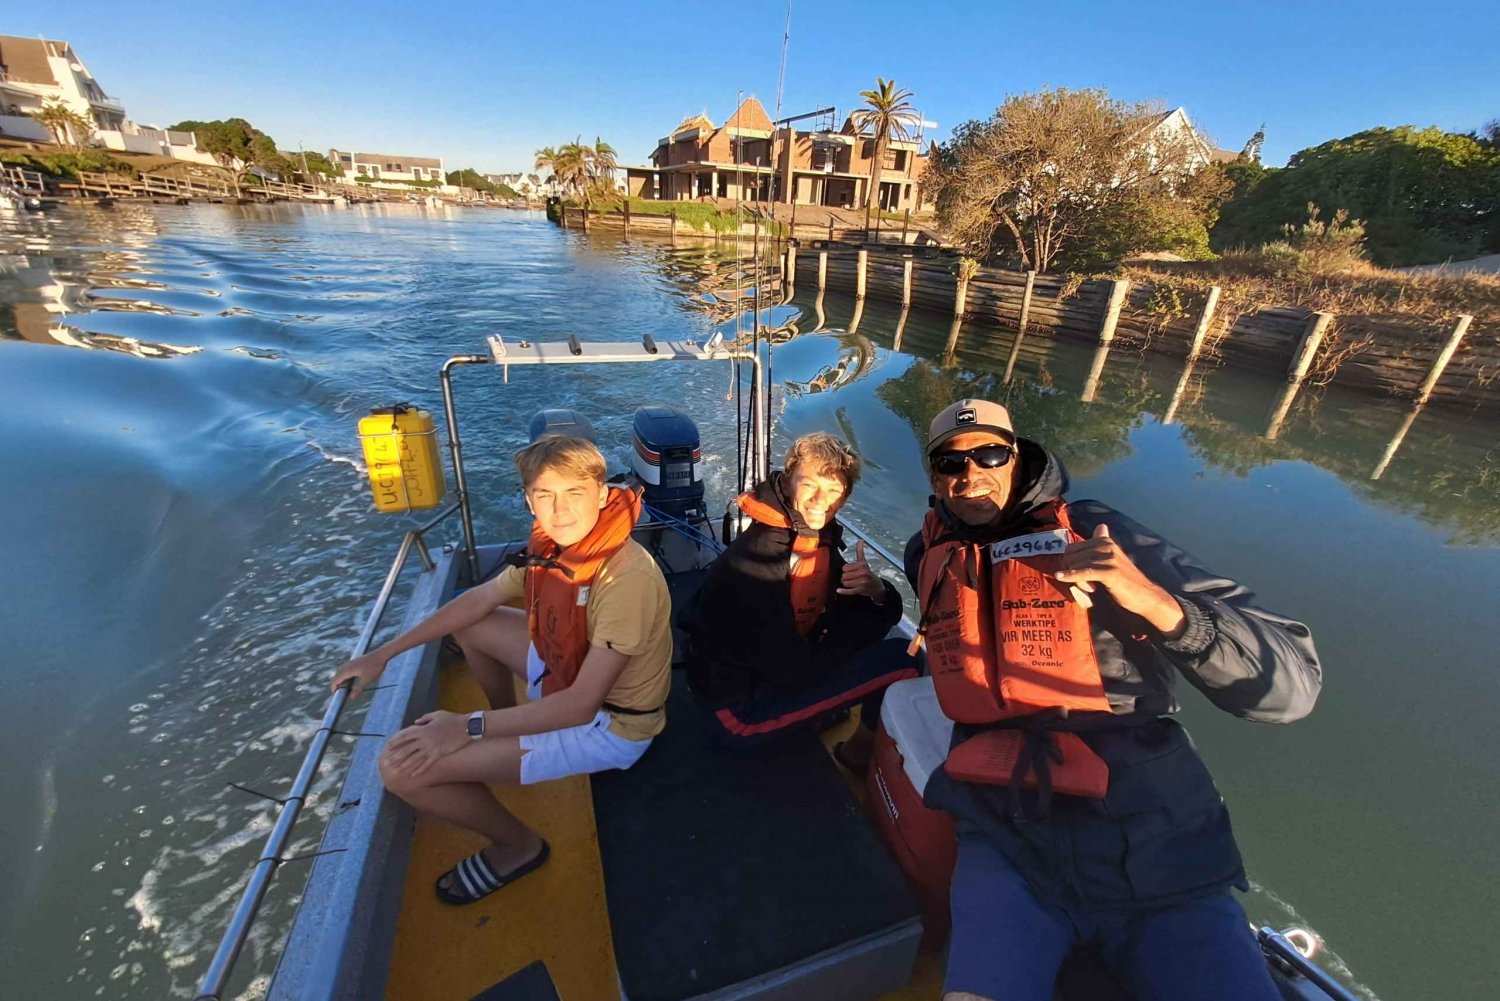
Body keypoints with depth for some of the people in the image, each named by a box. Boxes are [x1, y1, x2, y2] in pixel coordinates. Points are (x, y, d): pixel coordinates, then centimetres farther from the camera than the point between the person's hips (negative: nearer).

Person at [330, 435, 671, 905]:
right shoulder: (558, 546, -7)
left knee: (403, 767, -14)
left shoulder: (626, 577, -33)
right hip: (570, 671, 8)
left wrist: (468, 728, -25)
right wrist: (381, 655, 5)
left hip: (609, 725, -8)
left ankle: (518, 846, 11)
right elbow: (479, 599, 6)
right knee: (471, 623, 18)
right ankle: (508, 723, 34)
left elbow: (581, 704, -29)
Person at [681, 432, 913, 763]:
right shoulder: (755, 560, -27)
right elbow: (797, 671, -27)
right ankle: (862, 747, 12)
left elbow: (886, 614, 3)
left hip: (776, 675, 9)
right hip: (738, 710, -9)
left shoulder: (820, 541, -1)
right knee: (893, 663, -16)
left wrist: (876, 591, -20)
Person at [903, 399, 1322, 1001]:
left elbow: (1294, 685, -11)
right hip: (1009, 844, 1)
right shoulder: (927, 557, 6)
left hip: (1154, 844, 0)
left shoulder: (1103, 537, -5)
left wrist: (1156, 602, -26)